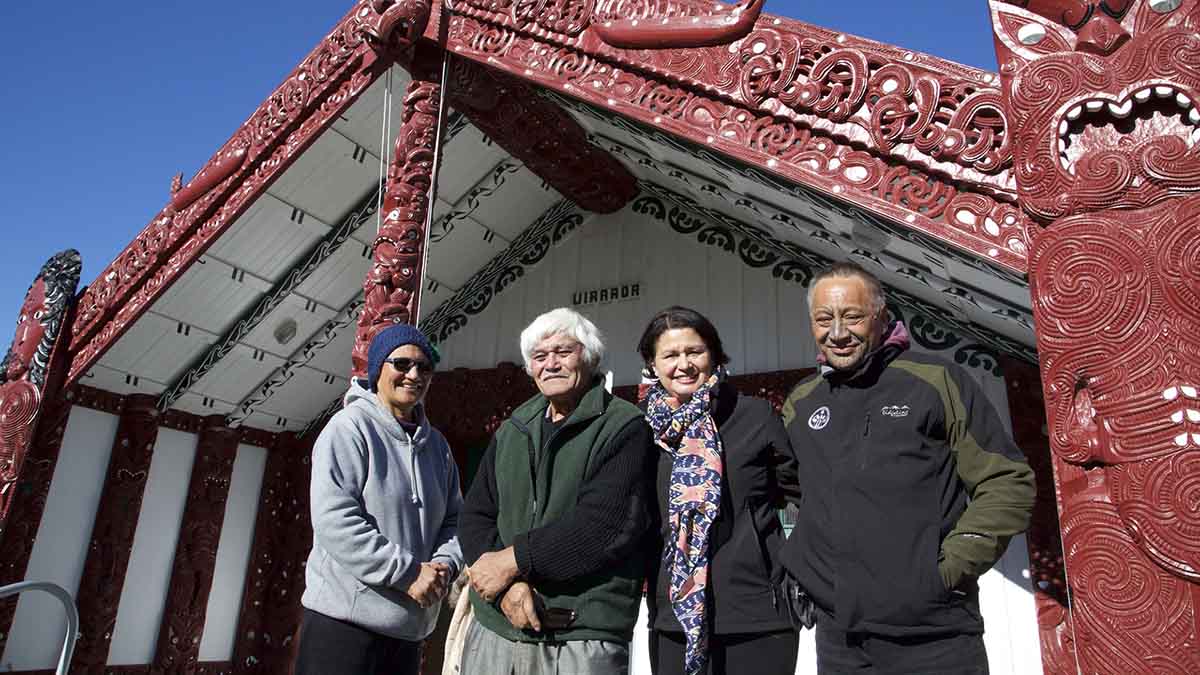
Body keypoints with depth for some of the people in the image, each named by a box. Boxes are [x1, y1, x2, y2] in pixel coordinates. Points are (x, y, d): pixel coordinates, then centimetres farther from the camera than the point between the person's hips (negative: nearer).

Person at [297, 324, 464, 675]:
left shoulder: (436, 444, 12)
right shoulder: (349, 427, -9)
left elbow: (454, 520, 13)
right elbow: (334, 520, -19)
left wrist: (444, 564, -8)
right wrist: (410, 572, -19)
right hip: (343, 619, -6)